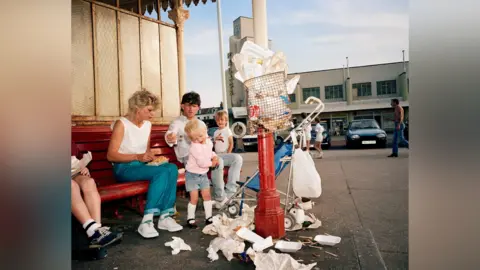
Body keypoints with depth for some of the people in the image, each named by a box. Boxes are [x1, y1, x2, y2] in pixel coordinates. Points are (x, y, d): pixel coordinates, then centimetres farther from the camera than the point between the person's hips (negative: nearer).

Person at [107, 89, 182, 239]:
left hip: (142, 165, 7)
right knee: (162, 172, -31)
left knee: (172, 168, -23)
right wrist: (137, 156, -25)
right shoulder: (121, 124, -11)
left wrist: (152, 157, -2)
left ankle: (165, 216, -22)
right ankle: (146, 221, -28)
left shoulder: (147, 124, 10)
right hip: (124, 168, -6)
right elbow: (110, 155, -14)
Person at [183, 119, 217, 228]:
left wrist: (214, 156, -1)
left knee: (207, 195, 9)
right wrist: (211, 163, -12)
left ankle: (208, 217, 21)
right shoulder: (194, 147, -24)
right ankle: (190, 218, 15)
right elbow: (201, 162, -28)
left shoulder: (209, 142, 0)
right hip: (192, 175, -6)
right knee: (194, 198, -3)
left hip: (203, 174, 6)